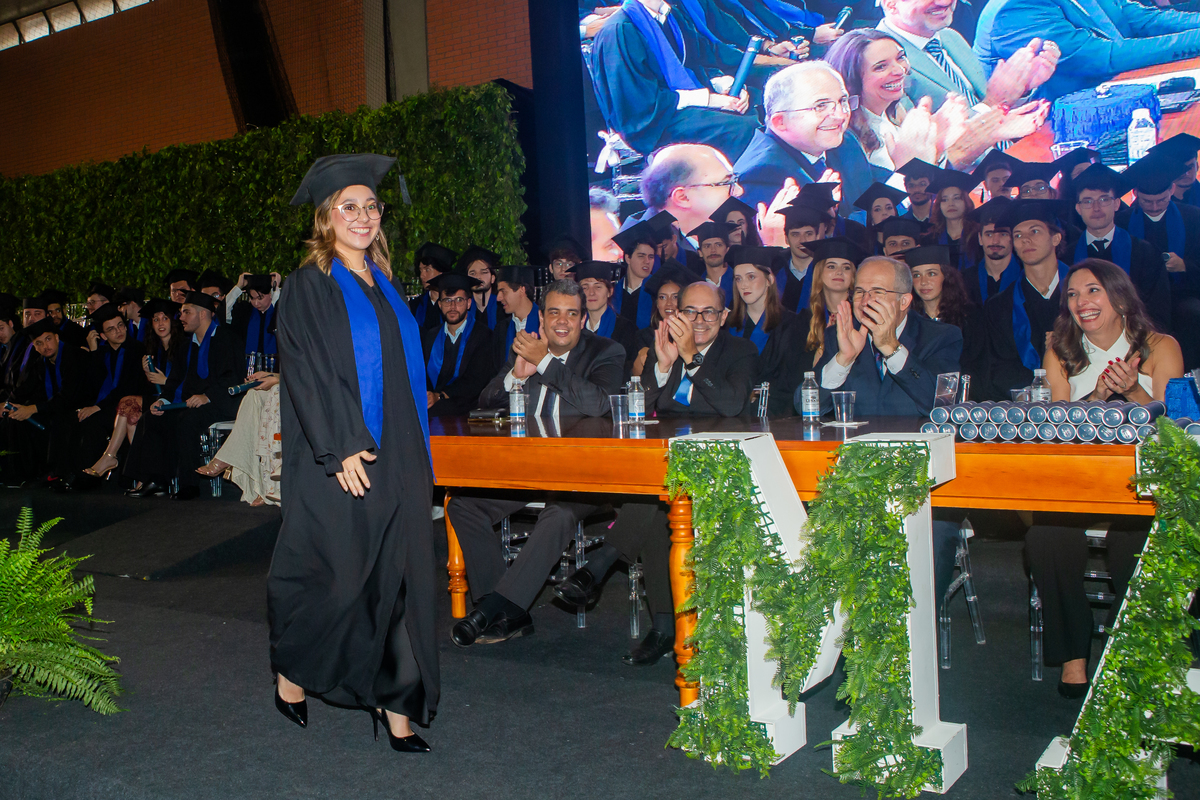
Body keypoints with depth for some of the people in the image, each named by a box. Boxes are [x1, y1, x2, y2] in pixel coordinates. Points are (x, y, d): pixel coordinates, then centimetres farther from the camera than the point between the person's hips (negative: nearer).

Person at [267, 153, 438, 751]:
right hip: (340, 459, -6)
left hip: (397, 457, 6)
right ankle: (291, 674, 25)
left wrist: (415, 452, 14)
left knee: (396, 576, 4)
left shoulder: (384, 283, 16)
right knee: (334, 574, 0)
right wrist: (342, 448, -19)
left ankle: (397, 704, 11)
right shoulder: (309, 285, -3)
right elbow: (307, 373, -11)